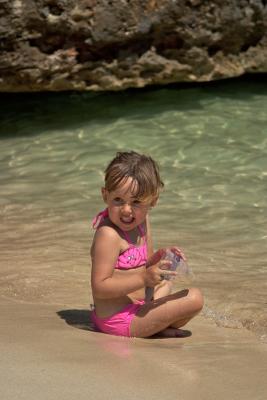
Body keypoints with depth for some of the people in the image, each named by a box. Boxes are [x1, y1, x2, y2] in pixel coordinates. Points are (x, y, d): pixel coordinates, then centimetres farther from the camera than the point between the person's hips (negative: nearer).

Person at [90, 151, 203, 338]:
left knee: (165, 283, 40)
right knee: (194, 298, -11)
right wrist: (144, 278, -33)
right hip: (119, 320, -10)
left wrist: (161, 258, -7)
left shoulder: (142, 222, 5)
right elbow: (99, 287, -27)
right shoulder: (108, 235, -23)